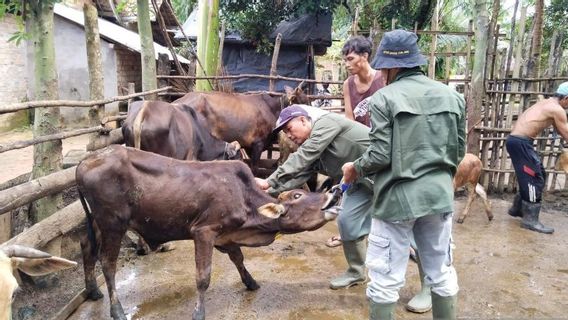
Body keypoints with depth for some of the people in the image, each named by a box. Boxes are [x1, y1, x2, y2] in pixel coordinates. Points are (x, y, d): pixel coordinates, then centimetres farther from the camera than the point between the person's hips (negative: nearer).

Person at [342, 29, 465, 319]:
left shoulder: (384, 98, -9)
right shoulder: (452, 96, 7)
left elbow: (380, 155, -14)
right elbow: (459, 151, 11)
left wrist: (355, 168, 5)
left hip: (398, 197, -5)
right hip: (440, 195, 6)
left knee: (386, 279, 7)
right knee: (441, 273, 19)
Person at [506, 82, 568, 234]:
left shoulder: (546, 104, 21)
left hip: (516, 140, 10)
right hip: (520, 142, -10)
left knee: (534, 176, 19)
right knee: (535, 179, -4)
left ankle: (517, 208, 30)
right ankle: (530, 219, 1)